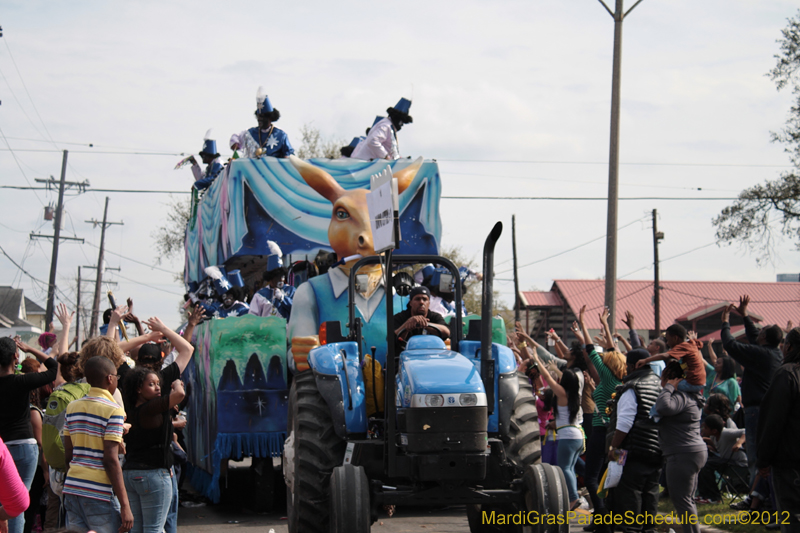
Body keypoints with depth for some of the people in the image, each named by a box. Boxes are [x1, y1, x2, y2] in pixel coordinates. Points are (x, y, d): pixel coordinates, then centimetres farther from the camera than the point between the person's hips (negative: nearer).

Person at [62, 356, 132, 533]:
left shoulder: (72, 407, 10)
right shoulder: (113, 410, -10)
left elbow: (68, 454, 13)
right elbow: (110, 460, -16)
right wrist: (125, 506, -15)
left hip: (72, 487, 7)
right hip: (99, 492, -7)